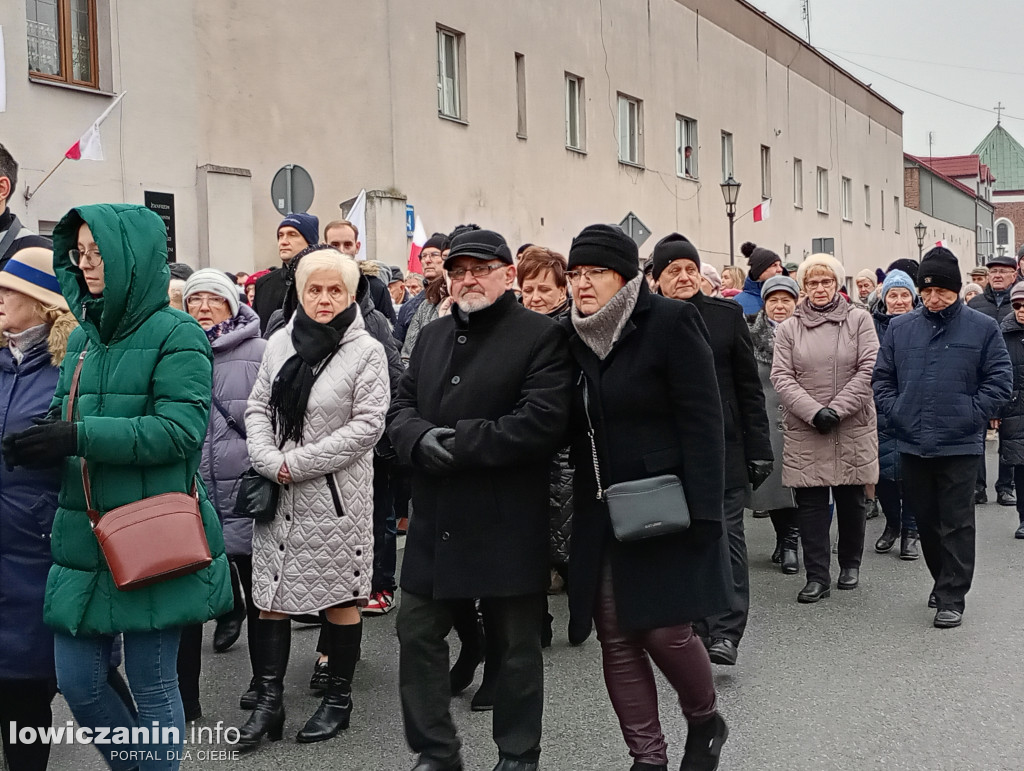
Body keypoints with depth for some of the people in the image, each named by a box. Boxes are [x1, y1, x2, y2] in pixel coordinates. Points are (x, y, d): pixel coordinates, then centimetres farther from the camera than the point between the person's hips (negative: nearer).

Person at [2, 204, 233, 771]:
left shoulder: (175, 334, -8)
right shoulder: (82, 338, 12)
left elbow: (180, 429, -18)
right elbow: (64, 423, 16)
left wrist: (78, 437, -24)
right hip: (84, 536, 6)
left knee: (152, 683, 4)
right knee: (77, 681, 10)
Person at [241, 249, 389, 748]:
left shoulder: (367, 351, -7)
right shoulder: (280, 342, 6)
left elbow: (367, 425, -12)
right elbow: (258, 407, 8)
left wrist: (299, 463, -15)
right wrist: (270, 462, -9)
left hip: (335, 493, -4)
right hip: (278, 494, 4)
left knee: (340, 596, 6)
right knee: (271, 593, 7)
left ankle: (338, 699, 21)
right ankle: (269, 701, 17)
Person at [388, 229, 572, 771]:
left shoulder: (542, 336, -7)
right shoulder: (432, 337, 15)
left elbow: (542, 421, -20)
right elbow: (401, 409, 11)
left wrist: (456, 445, -19)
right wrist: (420, 439, -12)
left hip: (509, 526, -6)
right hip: (435, 522, 6)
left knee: (517, 645, 8)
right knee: (417, 633, 9)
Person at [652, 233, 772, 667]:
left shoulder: (727, 316, 2)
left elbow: (750, 388, 4)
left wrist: (758, 449, 0)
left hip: (723, 449, -1)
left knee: (726, 535, -3)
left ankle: (726, 631, 0)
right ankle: (695, 628, 19)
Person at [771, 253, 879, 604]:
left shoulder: (859, 320, 3)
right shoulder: (788, 328, 6)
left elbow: (868, 370, -5)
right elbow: (781, 377, -2)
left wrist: (837, 409, -14)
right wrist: (814, 412, -15)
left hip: (853, 428, 0)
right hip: (804, 430, 0)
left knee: (851, 500, 10)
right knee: (811, 503, -1)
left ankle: (850, 564, 29)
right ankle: (817, 577, 4)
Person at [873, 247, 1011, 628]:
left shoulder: (983, 327, -2)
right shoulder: (900, 328, 6)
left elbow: (1000, 381, -2)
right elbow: (881, 378, 12)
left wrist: (971, 415, -10)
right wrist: (897, 411, -1)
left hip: (960, 445, -4)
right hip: (912, 443, 4)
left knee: (957, 523, 1)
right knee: (926, 520, 14)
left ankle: (952, 597, 7)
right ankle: (944, 581, 31)